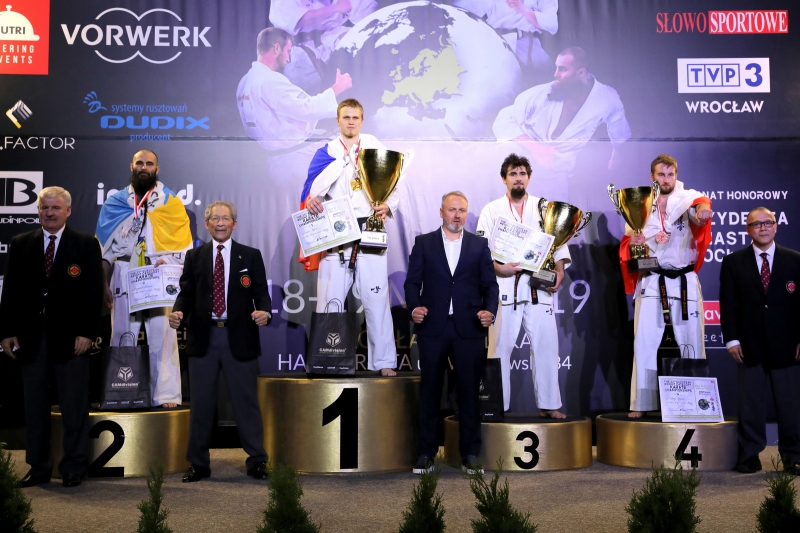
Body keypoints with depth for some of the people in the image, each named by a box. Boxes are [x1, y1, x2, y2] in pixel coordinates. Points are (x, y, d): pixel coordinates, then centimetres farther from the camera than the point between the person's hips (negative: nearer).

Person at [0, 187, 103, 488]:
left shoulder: (86, 245, 2)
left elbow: (94, 291, -3)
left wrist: (87, 332, -11)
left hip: (70, 335, -3)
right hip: (30, 335, 3)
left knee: (74, 404, 2)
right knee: (34, 404, 9)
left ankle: (74, 467, 12)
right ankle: (38, 466, 19)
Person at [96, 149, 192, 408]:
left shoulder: (171, 202, 7)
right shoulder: (115, 202, 11)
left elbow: (184, 245, 3)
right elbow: (104, 247, 8)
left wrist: (168, 263, -13)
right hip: (124, 278, 2)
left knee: (163, 336, -5)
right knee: (122, 337, 4)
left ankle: (167, 394, -2)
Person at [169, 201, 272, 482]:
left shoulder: (251, 256, 6)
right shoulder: (194, 256, 11)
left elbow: (261, 292, 2)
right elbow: (186, 293, 8)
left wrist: (264, 312, -18)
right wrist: (178, 312, -12)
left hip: (239, 337, -1)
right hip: (203, 336, 2)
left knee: (246, 401, 4)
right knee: (201, 403, 8)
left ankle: (256, 461, 15)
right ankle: (199, 463, 19)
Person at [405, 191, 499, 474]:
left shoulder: (479, 244, 11)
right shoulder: (423, 242, 9)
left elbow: (490, 284, 8)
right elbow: (412, 282, 5)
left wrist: (489, 310, -9)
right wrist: (414, 307, -13)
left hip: (469, 329, 1)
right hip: (432, 327, 0)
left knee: (469, 390, 4)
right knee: (429, 390, 6)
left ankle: (469, 454, 15)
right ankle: (426, 453, 16)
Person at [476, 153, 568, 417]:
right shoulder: (492, 210, 7)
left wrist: (559, 271, -5)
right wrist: (498, 267, -16)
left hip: (539, 285, 2)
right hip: (504, 284, -2)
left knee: (546, 343, 1)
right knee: (499, 346, 0)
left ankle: (548, 405, 11)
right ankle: (498, 406, 10)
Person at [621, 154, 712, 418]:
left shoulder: (685, 198, 2)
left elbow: (698, 204, -23)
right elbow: (628, 242, 14)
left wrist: (702, 209, -48)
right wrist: (633, 242, -11)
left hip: (685, 282, -1)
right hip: (651, 282, 1)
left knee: (692, 341, 3)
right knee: (644, 341, -3)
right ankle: (641, 404, 4)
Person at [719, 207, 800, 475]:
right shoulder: (733, 262, 6)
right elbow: (728, 304, 3)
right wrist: (731, 339, -5)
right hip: (749, 346, 0)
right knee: (750, 403, 4)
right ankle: (749, 456, 12)